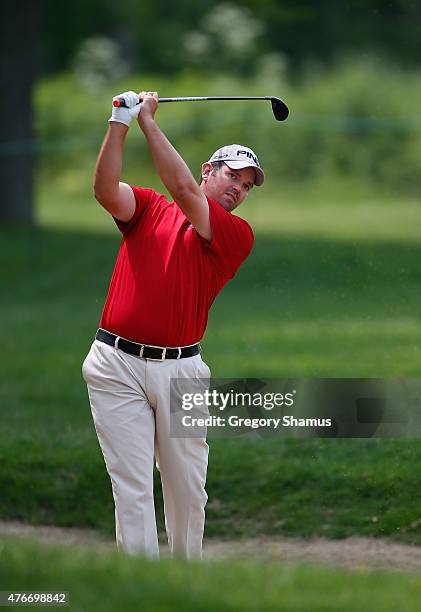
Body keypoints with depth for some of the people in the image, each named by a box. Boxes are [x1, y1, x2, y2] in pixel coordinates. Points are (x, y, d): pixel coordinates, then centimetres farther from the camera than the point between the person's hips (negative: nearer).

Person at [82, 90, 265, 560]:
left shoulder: (239, 235, 4)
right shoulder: (149, 208, 10)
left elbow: (183, 191, -11)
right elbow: (105, 191, -10)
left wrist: (148, 119, -8)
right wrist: (120, 123, -18)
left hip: (179, 370, 1)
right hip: (117, 365, -1)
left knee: (187, 487, 7)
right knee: (132, 486, -6)